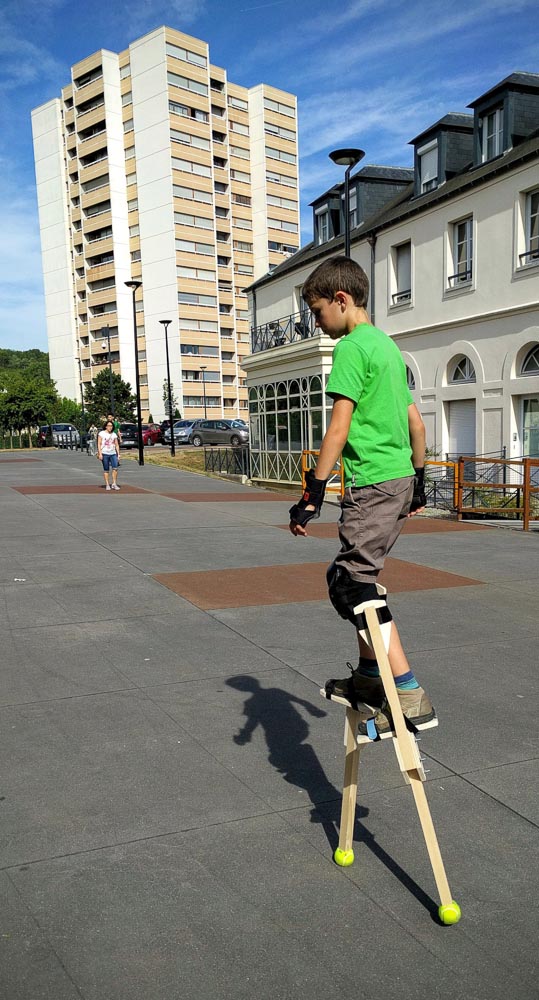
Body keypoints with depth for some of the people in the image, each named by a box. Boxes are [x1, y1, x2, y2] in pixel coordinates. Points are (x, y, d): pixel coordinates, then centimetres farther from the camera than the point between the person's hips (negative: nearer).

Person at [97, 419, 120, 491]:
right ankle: (107, 485, 5)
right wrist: (100, 453, -11)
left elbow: (117, 445, 15)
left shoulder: (114, 434, 13)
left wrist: (118, 454, 8)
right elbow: (99, 444, -3)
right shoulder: (101, 433, 1)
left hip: (113, 454, 3)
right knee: (106, 470, 1)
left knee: (115, 468, -10)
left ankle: (114, 484, -5)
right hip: (104, 453, -3)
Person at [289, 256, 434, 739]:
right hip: (400, 480, 10)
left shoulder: (352, 347, -9)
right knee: (353, 579, 17)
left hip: (373, 483, -10)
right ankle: (370, 677, 27)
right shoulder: (388, 345, 19)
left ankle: (409, 696, -10)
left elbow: (338, 429, -17)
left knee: (352, 585, -8)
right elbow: (417, 423, 21)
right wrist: (419, 481, 27)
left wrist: (313, 494, -16)